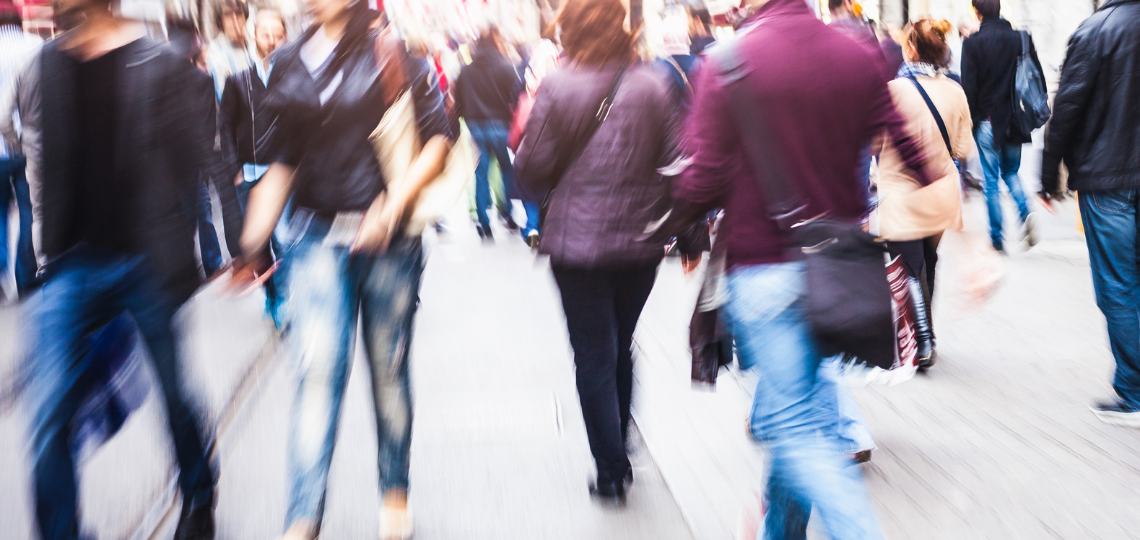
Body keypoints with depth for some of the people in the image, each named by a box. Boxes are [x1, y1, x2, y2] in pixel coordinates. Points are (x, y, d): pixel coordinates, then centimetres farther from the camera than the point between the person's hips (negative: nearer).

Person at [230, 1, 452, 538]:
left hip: (389, 238, -2)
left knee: (388, 369, 9)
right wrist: (254, 243, 8)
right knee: (317, 369, -10)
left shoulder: (392, 55, -1)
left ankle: (395, 494, 29)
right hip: (317, 240, 2)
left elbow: (438, 139, -4)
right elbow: (284, 161, 13)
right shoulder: (290, 63, 9)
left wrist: (394, 203, -17)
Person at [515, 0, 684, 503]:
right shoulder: (654, 84, -2)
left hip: (578, 240, -3)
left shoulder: (557, 88, -11)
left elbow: (533, 169, -9)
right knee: (621, 348, 20)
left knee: (593, 355, 6)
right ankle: (619, 456, 31)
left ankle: (611, 472, 8)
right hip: (641, 240, 3)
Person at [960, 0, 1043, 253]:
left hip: (987, 120, -3)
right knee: (1011, 172, 21)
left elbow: (969, 87, -11)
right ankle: (1026, 213, -4)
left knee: (991, 180, 5)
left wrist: (968, 120, -1)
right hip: (1014, 121, 3)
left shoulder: (972, 43, -10)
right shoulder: (1021, 38, 1)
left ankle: (997, 238, 7)